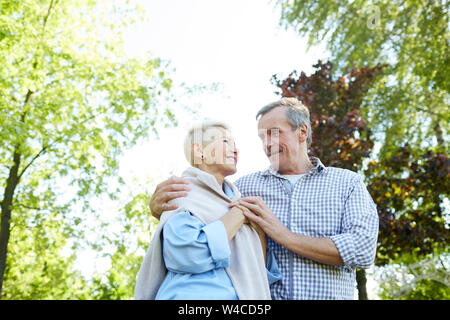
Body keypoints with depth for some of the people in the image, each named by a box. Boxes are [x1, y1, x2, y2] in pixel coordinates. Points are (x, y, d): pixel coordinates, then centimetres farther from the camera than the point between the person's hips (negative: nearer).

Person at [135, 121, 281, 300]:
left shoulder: (232, 199, 11)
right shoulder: (184, 193, -8)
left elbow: (259, 270, 10)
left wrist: (259, 227, -7)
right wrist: (240, 213, -17)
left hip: (244, 294, 7)